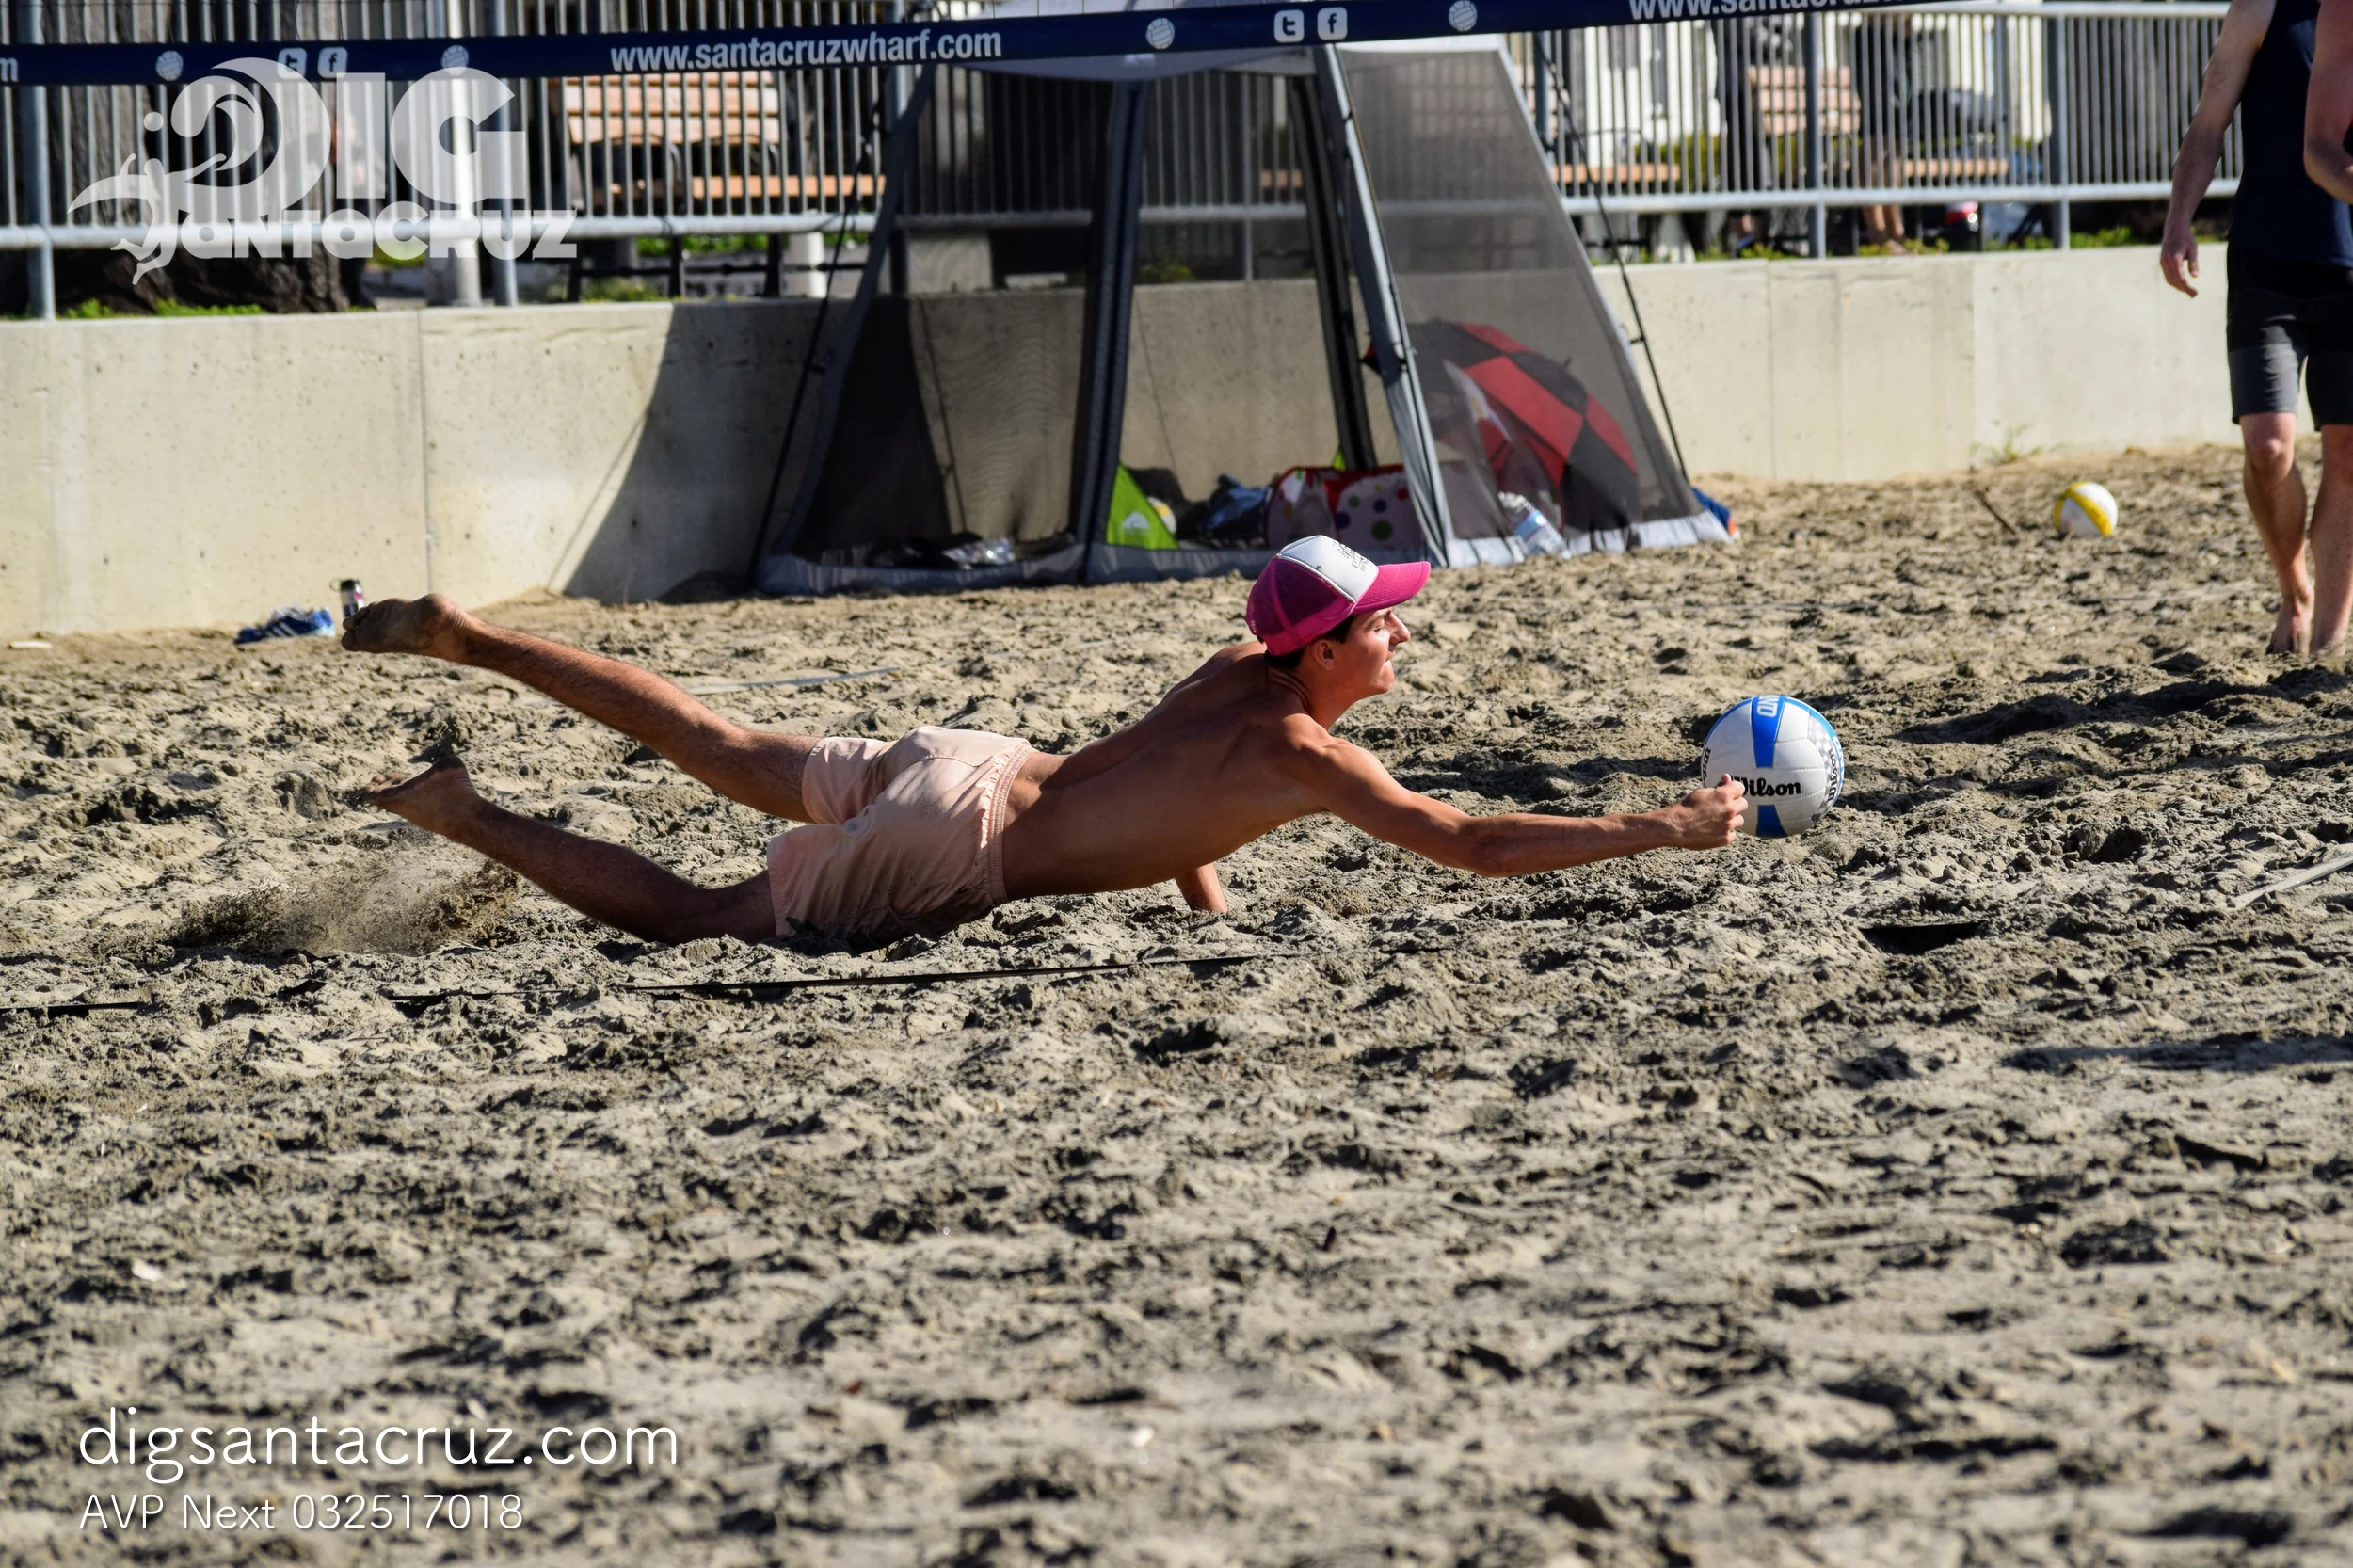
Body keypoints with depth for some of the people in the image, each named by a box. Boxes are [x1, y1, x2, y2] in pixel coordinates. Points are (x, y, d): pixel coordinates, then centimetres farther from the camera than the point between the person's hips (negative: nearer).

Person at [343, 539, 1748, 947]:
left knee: (728, 757, 24)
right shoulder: (1302, 755, -20)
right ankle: (464, 814, 2)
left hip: (969, 768, 8)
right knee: (694, 921, 3)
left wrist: (1206, 889, 19)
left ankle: (464, 637, 25)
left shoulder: (1238, 674, 6)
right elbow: (1475, 846, -25)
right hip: (948, 856, -8)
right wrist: (1671, 831, -21)